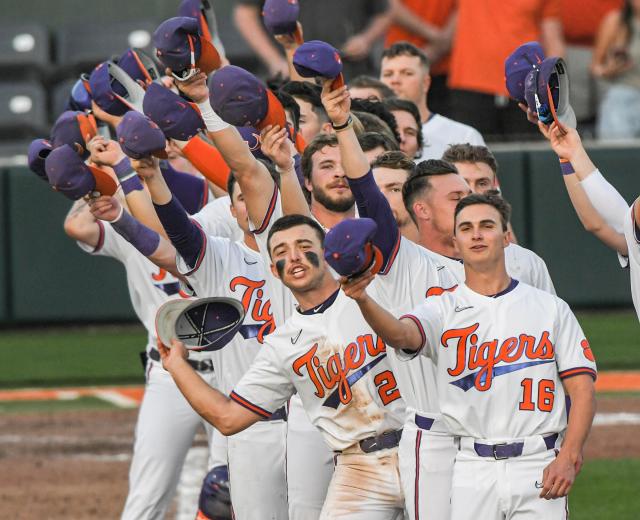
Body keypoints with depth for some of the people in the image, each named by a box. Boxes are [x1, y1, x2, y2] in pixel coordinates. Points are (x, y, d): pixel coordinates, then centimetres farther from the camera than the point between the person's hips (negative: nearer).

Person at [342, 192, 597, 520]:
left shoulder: (551, 308, 9)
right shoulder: (444, 309, 7)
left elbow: (582, 388, 5)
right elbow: (400, 333, -16)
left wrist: (569, 458, -10)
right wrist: (363, 300, -39)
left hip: (539, 469, 0)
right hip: (471, 471, 0)